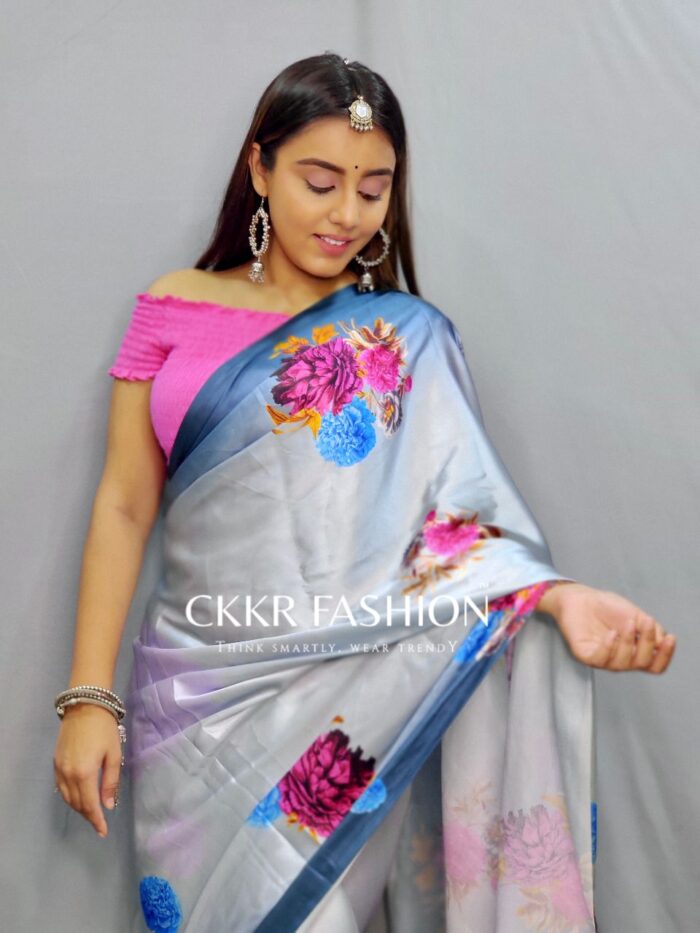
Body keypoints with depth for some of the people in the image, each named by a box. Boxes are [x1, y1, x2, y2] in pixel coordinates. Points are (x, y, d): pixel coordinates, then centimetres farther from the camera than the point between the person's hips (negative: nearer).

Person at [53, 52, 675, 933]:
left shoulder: (412, 339, 1)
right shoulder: (173, 309, 3)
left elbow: (456, 519, -8)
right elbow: (124, 506, 2)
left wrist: (559, 597, -27)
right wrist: (89, 698, -3)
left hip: (349, 701, -1)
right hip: (198, 694, 2)